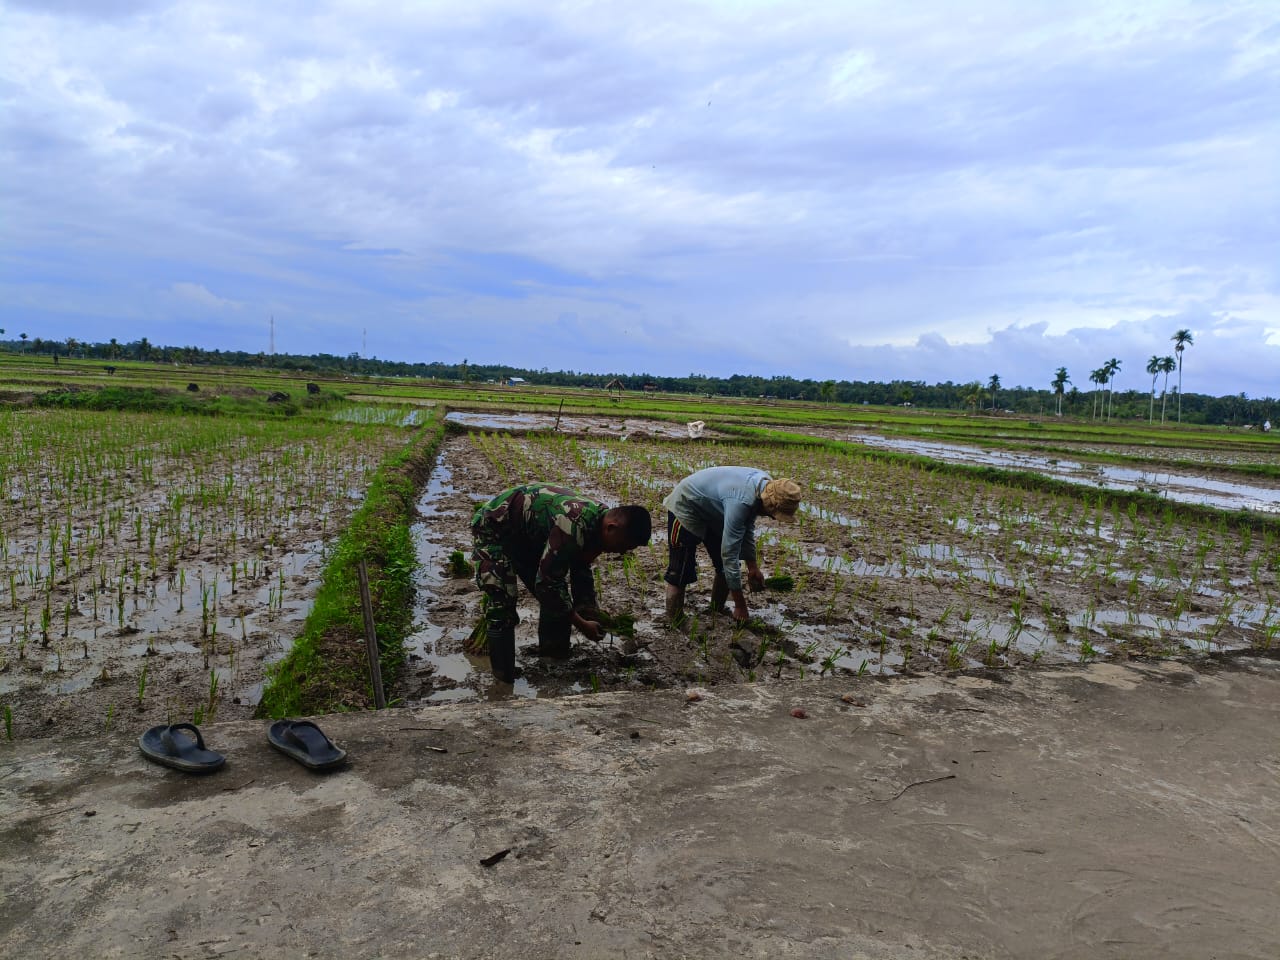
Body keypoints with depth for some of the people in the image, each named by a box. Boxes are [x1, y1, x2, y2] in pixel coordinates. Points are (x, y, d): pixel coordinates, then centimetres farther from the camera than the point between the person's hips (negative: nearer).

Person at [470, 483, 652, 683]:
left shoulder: (599, 518, -10)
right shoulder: (573, 526, -39)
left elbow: (581, 569, 7)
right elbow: (546, 583, -31)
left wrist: (590, 613, 2)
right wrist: (582, 624, -22)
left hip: (528, 536, 9)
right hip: (493, 529, -9)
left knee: (557, 596, 9)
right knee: (501, 602, -18)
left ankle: (555, 653, 26)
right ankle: (504, 676, -6)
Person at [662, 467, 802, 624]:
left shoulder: (765, 484, -12)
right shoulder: (740, 502, -39)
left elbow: (747, 527, 6)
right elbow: (729, 553, -35)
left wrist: (752, 567, 7)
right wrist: (740, 604, -28)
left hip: (711, 513, 9)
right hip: (684, 509, -9)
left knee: (724, 568, 7)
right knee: (680, 574, -12)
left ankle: (717, 612, 21)